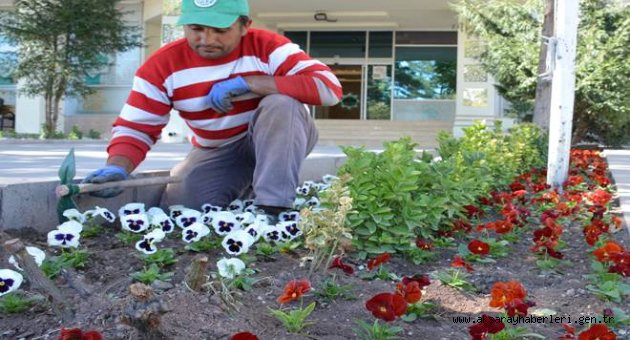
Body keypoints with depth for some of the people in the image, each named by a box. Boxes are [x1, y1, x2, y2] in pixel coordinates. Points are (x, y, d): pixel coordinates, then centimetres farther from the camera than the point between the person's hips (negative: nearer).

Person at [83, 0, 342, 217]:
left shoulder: (266, 46, -20)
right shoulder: (163, 65, -13)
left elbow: (329, 86, -31)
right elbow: (134, 127, -12)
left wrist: (246, 83, -34)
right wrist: (117, 167, -36)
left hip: (280, 140, -2)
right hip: (217, 152, 3)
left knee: (282, 102, -33)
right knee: (180, 205, -21)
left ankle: (274, 207, -26)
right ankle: (244, 184, 9)